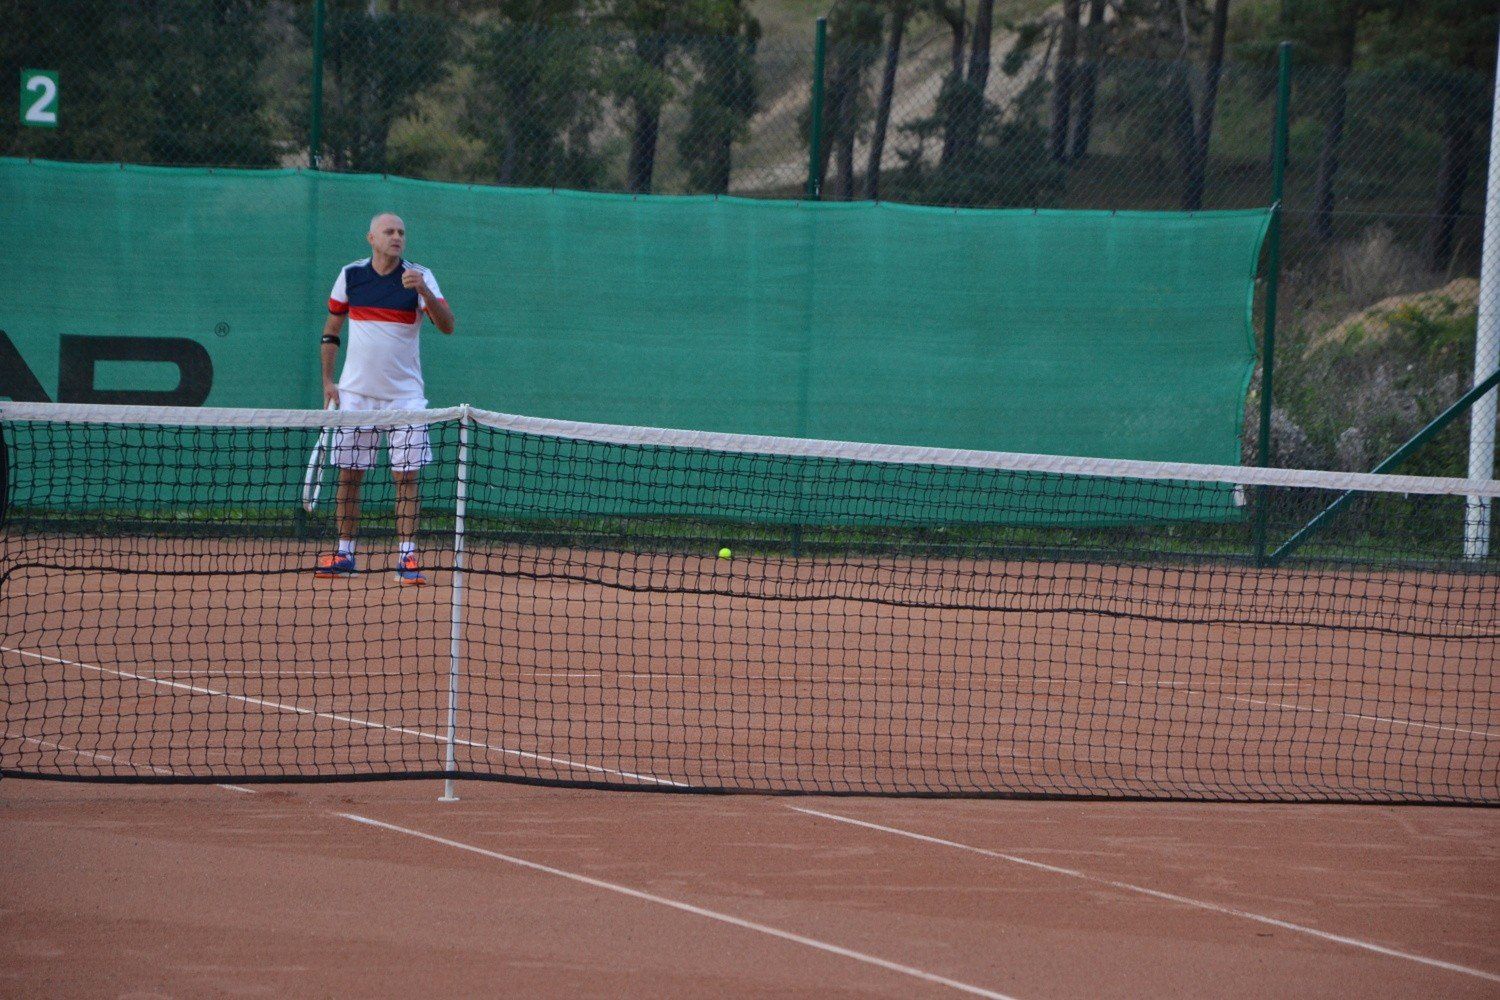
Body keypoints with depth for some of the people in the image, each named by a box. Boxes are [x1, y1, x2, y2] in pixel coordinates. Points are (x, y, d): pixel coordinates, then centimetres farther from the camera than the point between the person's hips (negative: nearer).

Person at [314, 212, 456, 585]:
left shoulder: (419, 276, -3)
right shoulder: (350, 275, 3)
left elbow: (447, 326, -13)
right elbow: (331, 329, 13)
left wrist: (424, 292, -29)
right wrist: (327, 380, 6)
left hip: (404, 394, -2)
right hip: (356, 393, 2)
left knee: (406, 474, -6)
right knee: (349, 474, 3)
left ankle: (407, 557, -4)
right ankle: (344, 553, 13)